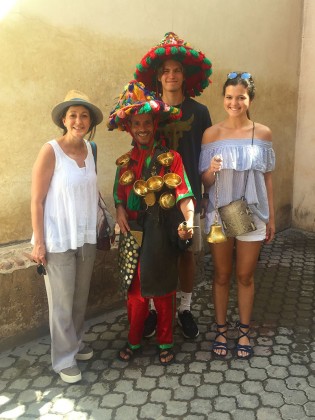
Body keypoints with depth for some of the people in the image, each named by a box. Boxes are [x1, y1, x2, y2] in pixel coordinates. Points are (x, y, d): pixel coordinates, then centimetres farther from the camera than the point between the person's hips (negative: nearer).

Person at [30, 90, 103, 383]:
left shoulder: (89, 148, 4)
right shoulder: (51, 151, -14)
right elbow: (36, 201, -12)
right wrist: (38, 242, -14)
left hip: (86, 235, 6)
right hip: (58, 239, -5)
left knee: (80, 296, 16)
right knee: (62, 302, 5)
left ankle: (76, 343, 37)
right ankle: (64, 359, 23)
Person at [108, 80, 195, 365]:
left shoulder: (170, 158, -5)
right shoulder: (126, 161, 8)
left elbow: (183, 193, -14)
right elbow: (120, 195, 13)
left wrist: (188, 221, -29)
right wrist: (120, 211, -7)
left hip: (161, 232, -3)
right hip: (134, 232, 3)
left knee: (163, 289, 8)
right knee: (135, 289, 11)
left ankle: (165, 342, 26)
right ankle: (134, 340, 30)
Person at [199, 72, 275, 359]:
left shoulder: (263, 133, 0)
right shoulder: (211, 134, -3)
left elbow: (267, 177, 4)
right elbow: (204, 182, 0)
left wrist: (271, 217, 4)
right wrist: (211, 171, -23)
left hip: (252, 214, 0)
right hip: (219, 214, 0)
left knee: (245, 276, 11)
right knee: (222, 276, 12)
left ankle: (244, 331, 29)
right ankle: (221, 330, 29)